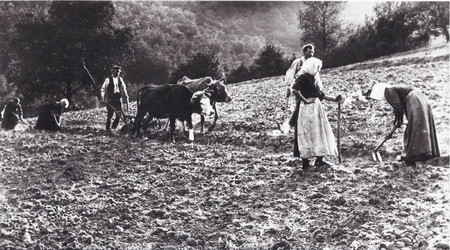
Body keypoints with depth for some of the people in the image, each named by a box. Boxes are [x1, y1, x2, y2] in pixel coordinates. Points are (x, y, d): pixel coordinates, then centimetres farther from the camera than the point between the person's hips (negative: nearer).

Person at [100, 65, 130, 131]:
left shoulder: (120, 79, 11)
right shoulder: (108, 80, -2)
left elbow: (123, 89, 13)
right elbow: (103, 89, -2)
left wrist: (126, 98, 5)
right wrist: (103, 98, -14)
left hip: (118, 98, 4)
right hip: (110, 99, -4)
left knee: (120, 113, -2)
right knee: (110, 114, -4)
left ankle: (114, 126, 18)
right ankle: (108, 128, 11)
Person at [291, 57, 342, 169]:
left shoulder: (312, 78, 19)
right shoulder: (303, 77, -9)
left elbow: (321, 94, 23)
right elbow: (295, 89, -25)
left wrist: (334, 99, 19)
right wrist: (304, 100, -19)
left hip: (316, 108, 9)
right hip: (307, 109, -9)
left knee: (319, 133, 8)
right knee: (307, 134, -7)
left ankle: (319, 159, 14)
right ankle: (305, 162, -3)